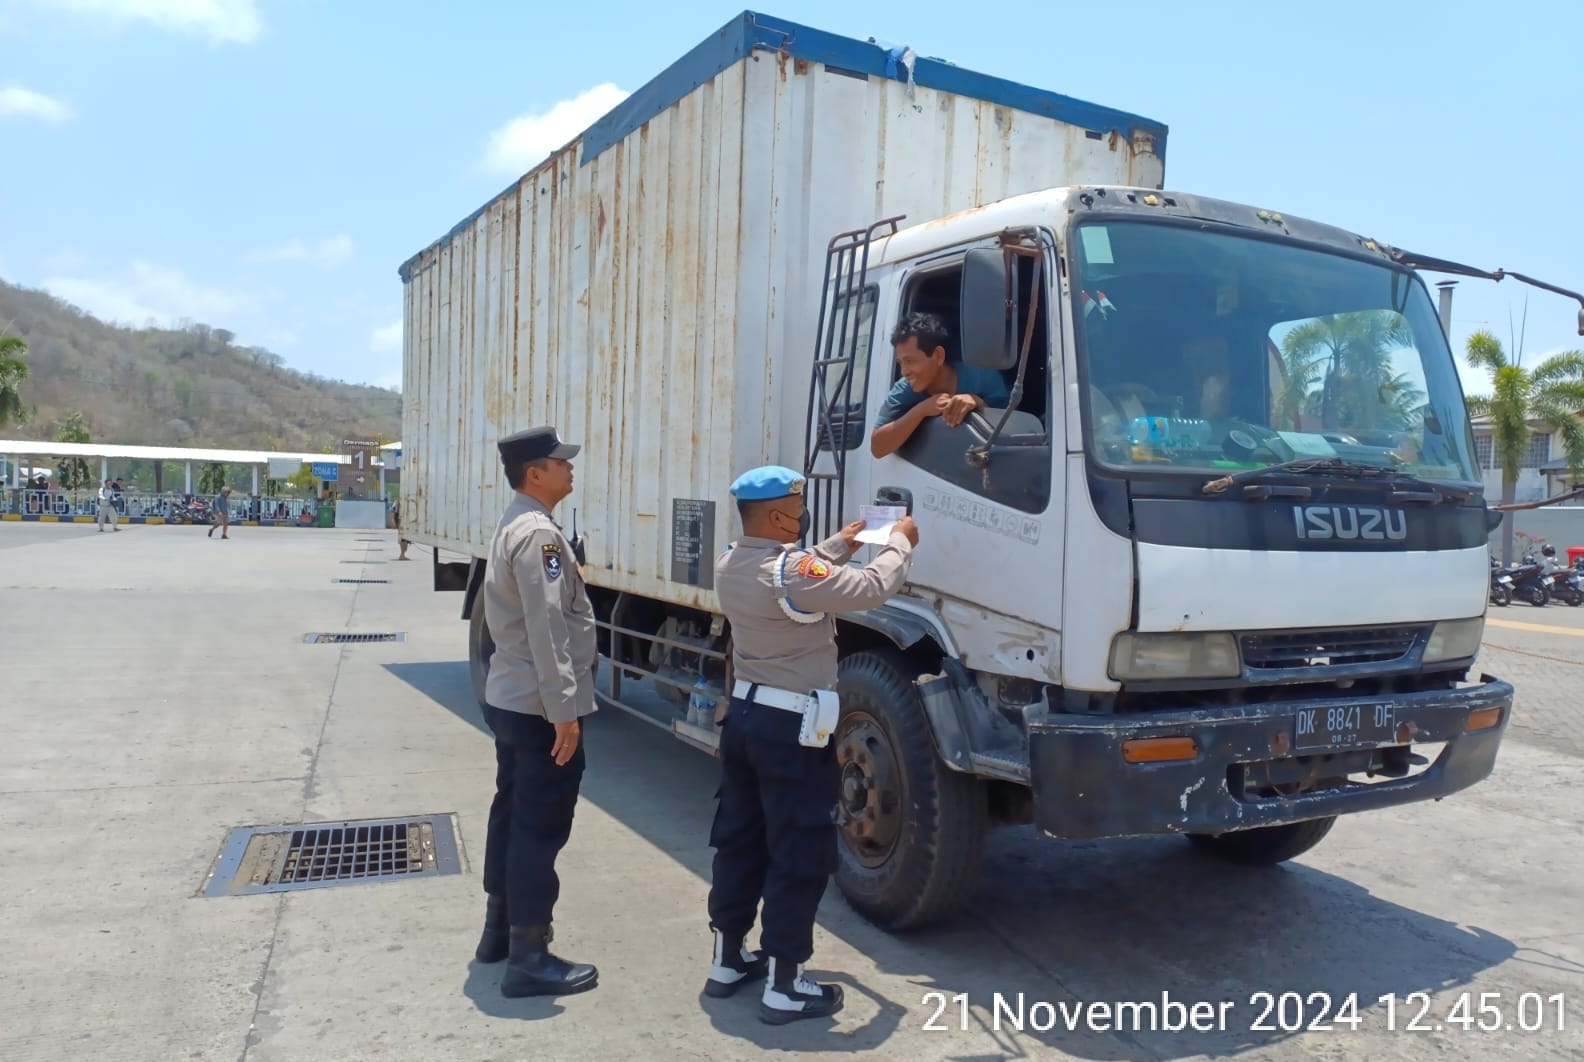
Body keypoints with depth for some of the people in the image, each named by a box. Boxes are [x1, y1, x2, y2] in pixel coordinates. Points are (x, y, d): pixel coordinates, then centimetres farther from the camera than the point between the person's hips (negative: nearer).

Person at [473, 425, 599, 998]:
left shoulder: (514, 525, 14)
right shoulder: (538, 532, -20)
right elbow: (547, 629, -25)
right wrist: (564, 709, -23)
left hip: (509, 697, 11)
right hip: (539, 705, -11)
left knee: (513, 811, 18)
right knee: (542, 825, -4)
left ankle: (499, 928, 31)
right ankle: (528, 958, 4)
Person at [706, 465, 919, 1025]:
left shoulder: (730, 564, 4)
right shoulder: (793, 572, -24)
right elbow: (872, 588, -19)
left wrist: (838, 545, 25)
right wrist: (899, 542, -2)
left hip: (743, 716, 9)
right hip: (791, 728, -9)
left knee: (738, 842, 18)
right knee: (800, 856, 3)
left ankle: (727, 959, 31)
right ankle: (784, 987, 11)